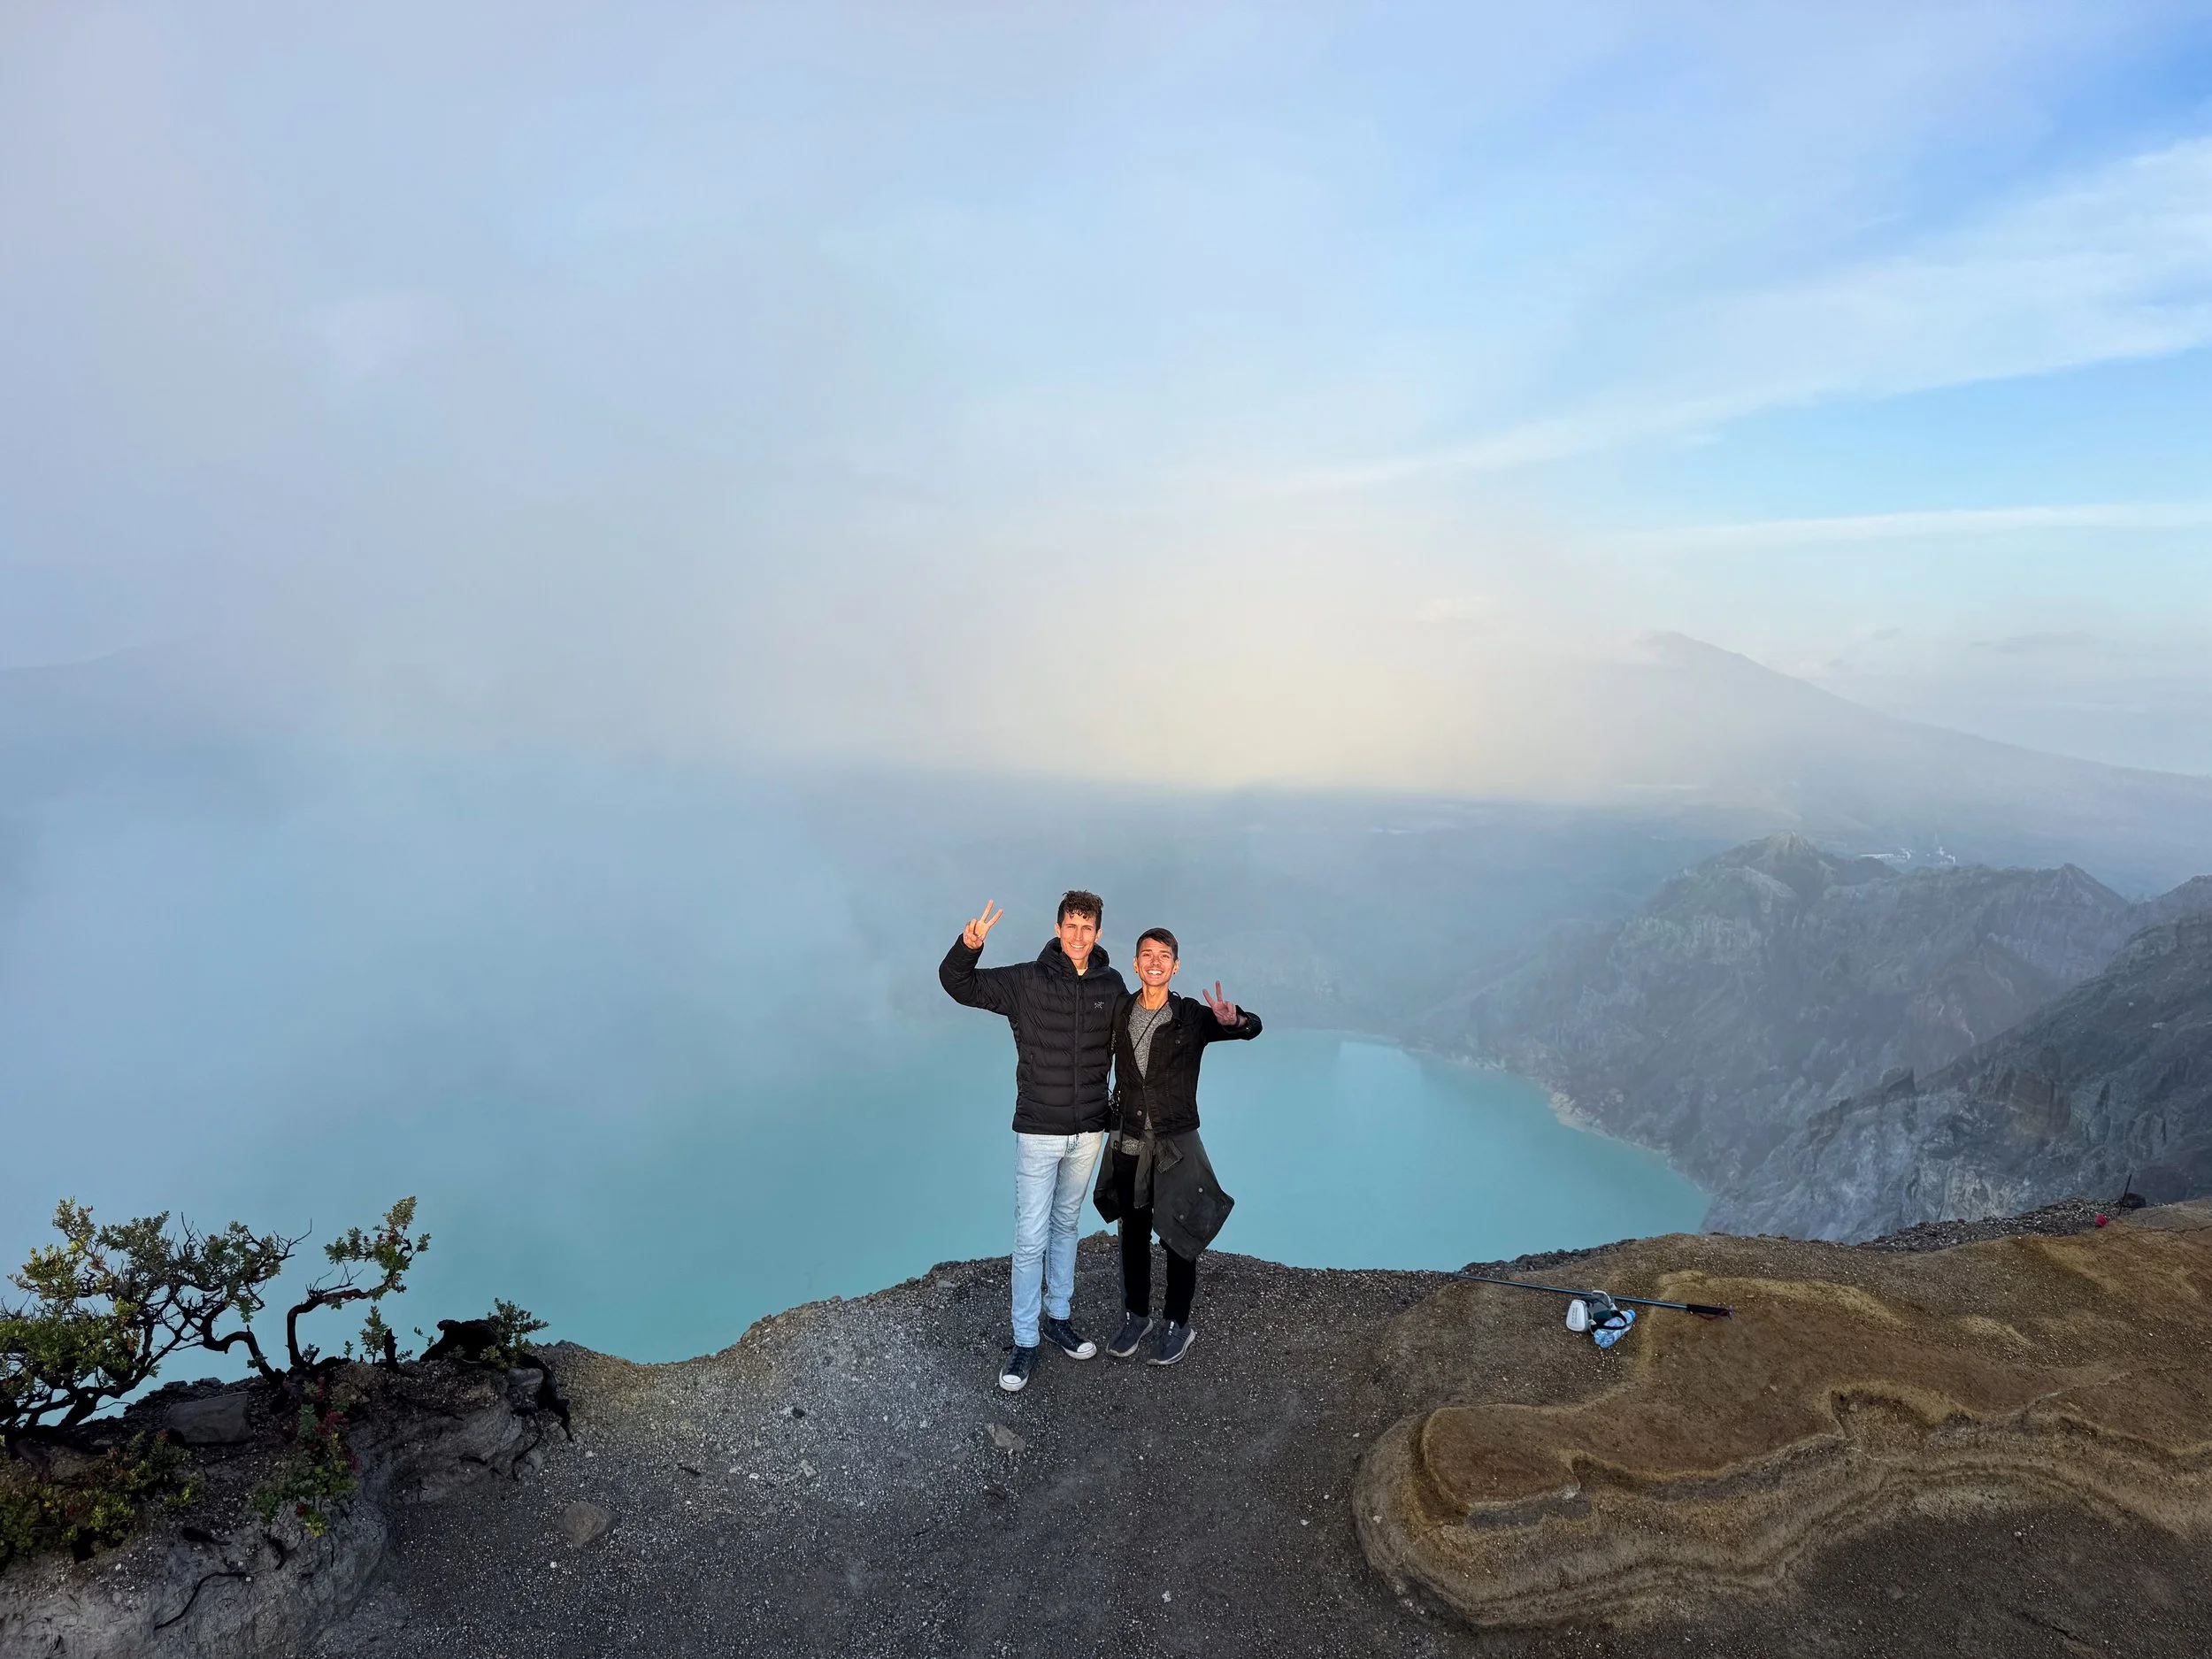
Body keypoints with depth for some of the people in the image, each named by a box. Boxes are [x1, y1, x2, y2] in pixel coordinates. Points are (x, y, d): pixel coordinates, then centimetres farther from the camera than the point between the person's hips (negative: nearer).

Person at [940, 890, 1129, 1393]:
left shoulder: (1112, 986, -2)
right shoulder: (1027, 981, -11)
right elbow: (957, 983, -14)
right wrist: (969, 946, -34)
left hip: (1089, 1132, 3)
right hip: (1039, 1131, -3)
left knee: (1066, 1226, 20)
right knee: (1031, 1238, 1)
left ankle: (1058, 1318, 36)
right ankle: (1025, 1341, 15)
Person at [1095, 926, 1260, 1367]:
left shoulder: (1192, 1017, -10)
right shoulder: (1119, 1013, -3)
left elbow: (1253, 1028, -20)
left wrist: (1233, 1020, -42)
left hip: (1176, 1144, -3)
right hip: (1129, 1142, 3)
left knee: (1178, 1237, 9)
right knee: (1133, 1234, 16)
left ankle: (1178, 1325, 27)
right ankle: (1137, 1317, 34)